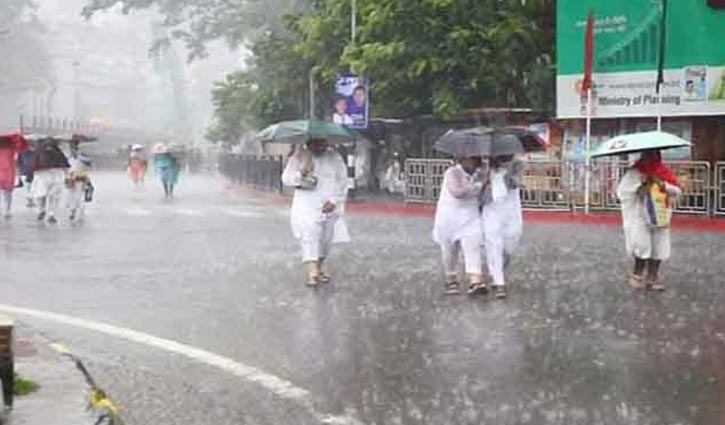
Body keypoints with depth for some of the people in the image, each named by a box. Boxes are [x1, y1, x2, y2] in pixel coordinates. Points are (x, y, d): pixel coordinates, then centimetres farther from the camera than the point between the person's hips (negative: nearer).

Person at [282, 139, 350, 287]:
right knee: (309, 235, -18)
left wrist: (335, 200, -8)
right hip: (306, 206, -3)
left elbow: (343, 181, 6)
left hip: (329, 207, 3)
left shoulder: (334, 157, 6)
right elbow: (286, 178, -2)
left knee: (326, 239, 9)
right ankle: (312, 272, -24)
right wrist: (301, 175, -23)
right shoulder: (299, 156, 1)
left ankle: (320, 267, 28)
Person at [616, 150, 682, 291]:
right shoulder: (634, 173, -2)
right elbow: (622, 191, -6)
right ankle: (638, 275, 9)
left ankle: (652, 279, 13)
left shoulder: (664, 173, 9)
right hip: (640, 217, -4)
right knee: (642, 247, -9)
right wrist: (640, 184, -15)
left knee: (658, 249, 4)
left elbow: (678, 190, 5)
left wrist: (663, 185, -12)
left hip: (660, 218, 4)